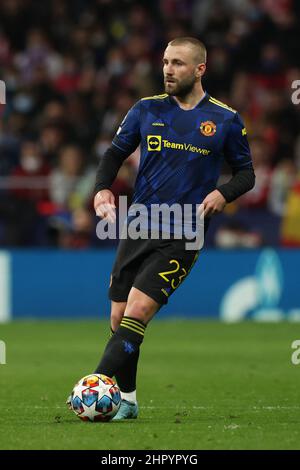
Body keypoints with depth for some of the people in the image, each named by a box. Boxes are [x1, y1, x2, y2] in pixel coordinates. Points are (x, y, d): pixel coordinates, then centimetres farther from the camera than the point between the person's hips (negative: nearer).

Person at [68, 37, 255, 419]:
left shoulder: (225, 120, 1)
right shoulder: (146, 110, 7)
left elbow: (245, 173, 9)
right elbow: (114, 154, 13)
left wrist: (223, 193, -12)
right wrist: (102, 188, -6)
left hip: (183, 234, -4)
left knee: (136, 313, -18)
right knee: (118, 319, 5)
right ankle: (126, 400, 19)